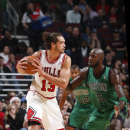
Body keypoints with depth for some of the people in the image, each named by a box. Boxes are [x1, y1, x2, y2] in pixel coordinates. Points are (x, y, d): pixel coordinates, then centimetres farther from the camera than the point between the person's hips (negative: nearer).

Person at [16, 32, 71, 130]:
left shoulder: (65, 59, -12)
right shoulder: (39, 55, -15)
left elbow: (64, 84, -23)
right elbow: (25, 71, 3)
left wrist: (43, 73, -31)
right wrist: (19, 67, -23)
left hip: (51, 99, 4)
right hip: (36, 95, -4)